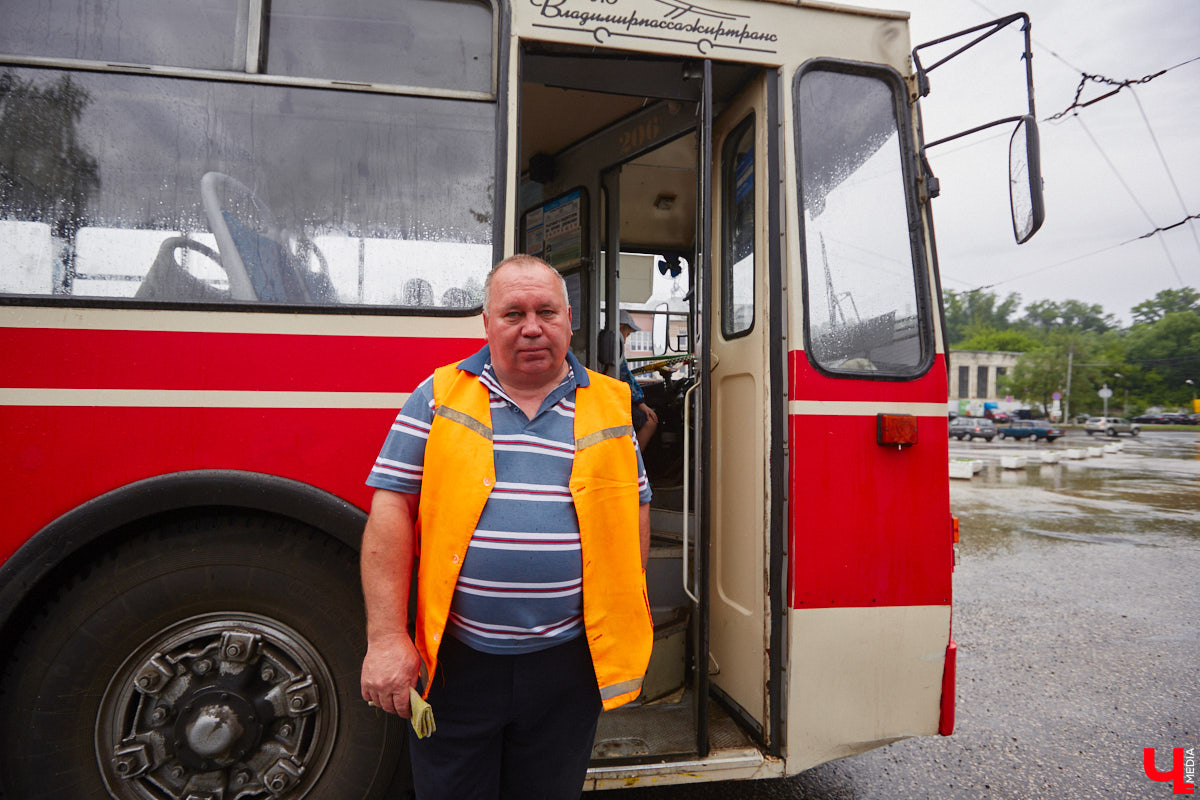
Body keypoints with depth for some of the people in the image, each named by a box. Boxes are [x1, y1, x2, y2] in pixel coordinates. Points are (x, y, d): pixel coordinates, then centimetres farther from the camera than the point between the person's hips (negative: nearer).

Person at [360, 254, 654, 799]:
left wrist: (625, 631, 7)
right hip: (456, 662, -1)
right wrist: (386, 637, -10)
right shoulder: (439, 396, -2)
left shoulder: (611, 405, 3)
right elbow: (390, 509, -4)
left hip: (568, 662, 2)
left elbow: (633, 509, 8)